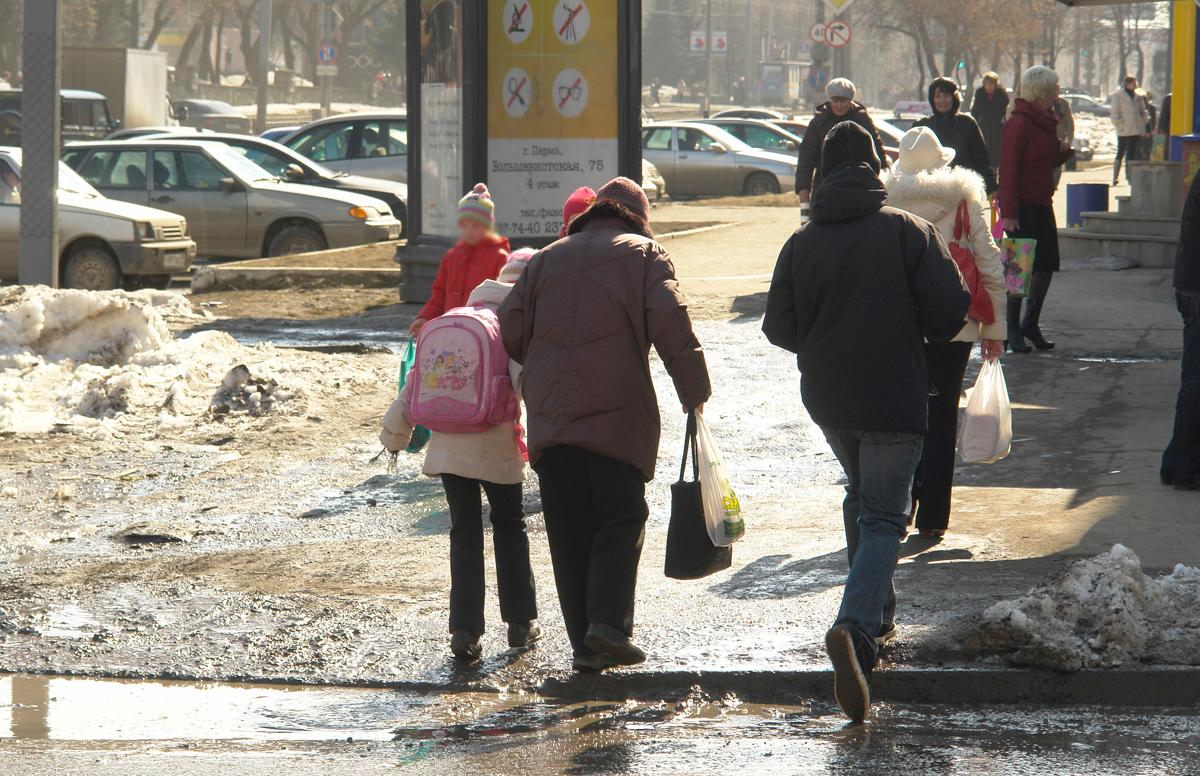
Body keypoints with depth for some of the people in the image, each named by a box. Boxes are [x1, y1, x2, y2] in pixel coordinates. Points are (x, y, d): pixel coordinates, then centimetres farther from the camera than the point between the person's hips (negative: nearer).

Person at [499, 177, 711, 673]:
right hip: (617, 412, -3)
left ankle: (585, 642, 3)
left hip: (550, 413, 3)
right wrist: (694, 392, -1)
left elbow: (511, 332, 13)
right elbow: (671, 325, -6)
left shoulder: (548, 258, 18)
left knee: (568, 531, 6)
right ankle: (609, 623, -14)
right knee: (620, 519, 3)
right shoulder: (643, 253, 7)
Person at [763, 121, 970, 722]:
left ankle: (877, 613, 33)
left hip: (826, 398, 4)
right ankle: (856, 624, -28)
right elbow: (949, 312, -11)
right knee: (883, 517, -5)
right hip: (894, 400, -4)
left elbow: (778, 327, 2)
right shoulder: (908, 231, -8)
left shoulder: (801, 243, 1)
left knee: (862, 498, 27)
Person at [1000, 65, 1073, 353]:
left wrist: (1063, 151, 0)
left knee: (1047, 265, 9)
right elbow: (1008, 170, -17)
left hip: (1042, 204, 8)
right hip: (1022, 206, -8)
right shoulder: (1019, 124, -14)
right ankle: (1014, 331, 4)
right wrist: (1009, 213, -21)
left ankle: (1031, 324, 22)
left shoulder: (1046, 122, 12)